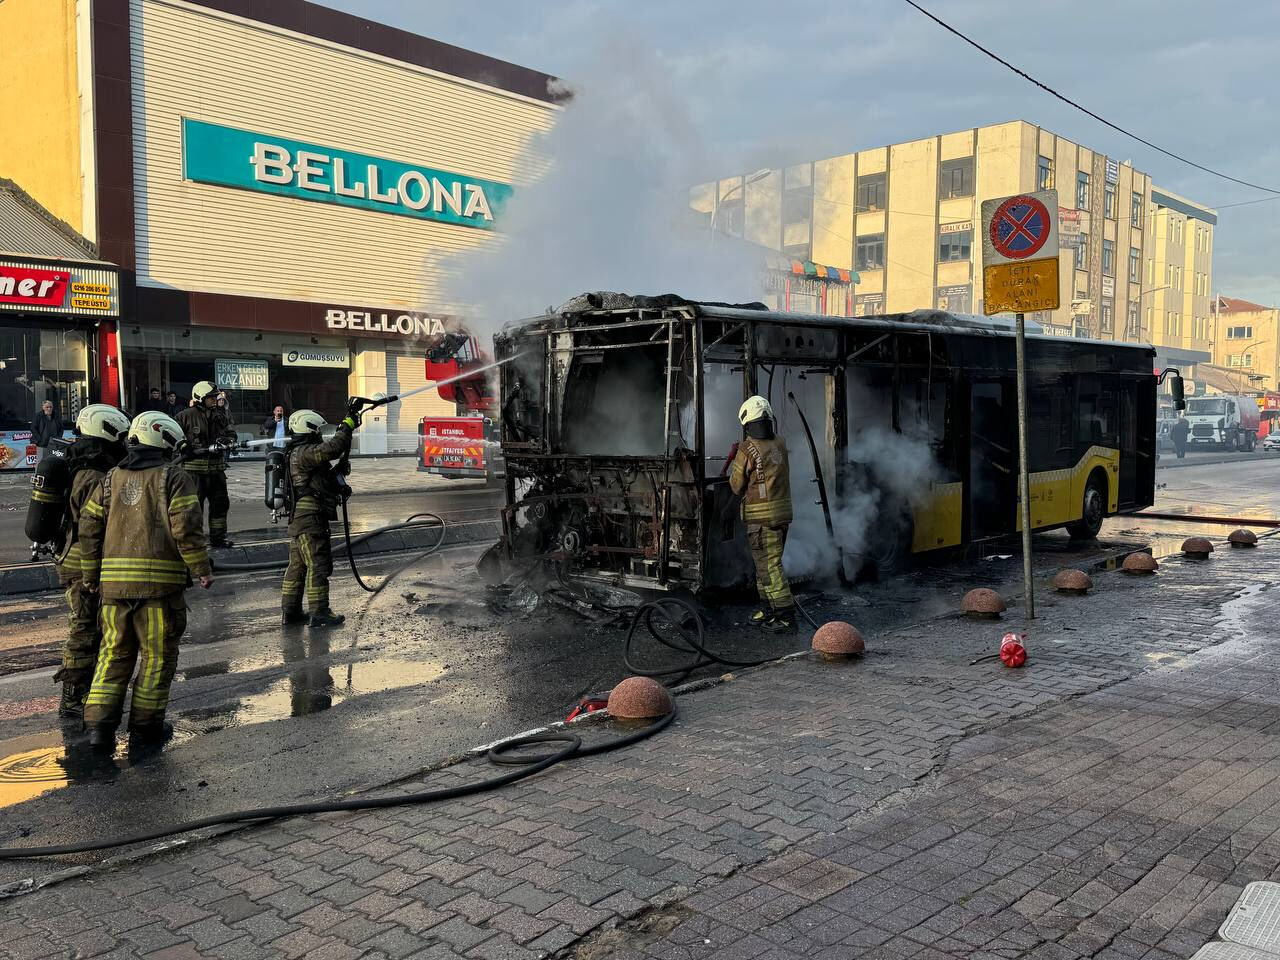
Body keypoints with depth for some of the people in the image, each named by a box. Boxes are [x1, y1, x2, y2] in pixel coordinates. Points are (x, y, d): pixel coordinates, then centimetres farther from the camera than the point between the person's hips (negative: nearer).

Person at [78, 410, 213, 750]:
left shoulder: (110, 480, 14)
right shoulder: (174, 477, -3)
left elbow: (89, 528, 13)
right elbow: (186, 528, -12)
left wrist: (91, 575, 21)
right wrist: (202, 569, -4)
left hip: (114, 579, 5)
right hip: (160, 580, -5)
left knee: (114, 652, 15)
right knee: (158, 655, 6)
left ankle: (99, 725, 8)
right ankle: (145, 726, 12)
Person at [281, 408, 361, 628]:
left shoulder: (298, 454, 19)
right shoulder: (304, 453, -14)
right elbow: (330, 449, -29)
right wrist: (347, 426, -20)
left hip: (298, 520, 10)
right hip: (310, 519, -10)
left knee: (297, 565, 14)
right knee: (318, 565, -5)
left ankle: (289, 611, 20)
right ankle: (319, 613, -2)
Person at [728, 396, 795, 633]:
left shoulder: (746, 451, -15)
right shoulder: (780, 445, 4)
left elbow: (737, 487, -7)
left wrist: (734, 468, 13)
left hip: (761, 516, -7)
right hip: (783, 511, 7)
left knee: (769, 565, -4)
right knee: (766, 562, 18)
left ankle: (786, 614, -5)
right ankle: (767, 608, 26)